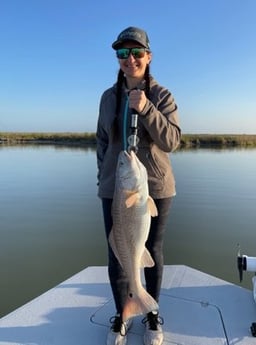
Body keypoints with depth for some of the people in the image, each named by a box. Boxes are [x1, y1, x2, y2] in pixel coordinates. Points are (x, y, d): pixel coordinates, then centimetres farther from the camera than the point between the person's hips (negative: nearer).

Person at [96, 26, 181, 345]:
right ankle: (121, 315, 30)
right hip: (114, 188, 2)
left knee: (152, 250, 11)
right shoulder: (109, 97, 5)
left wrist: (146, 109, -26)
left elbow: (171, 140, -13)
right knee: (116, 253, 7)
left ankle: (152, 314, 32)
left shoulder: (162, 95, -2)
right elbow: (102, 140, 11)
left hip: (155, 187, -1)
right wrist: (102, 178, 7)